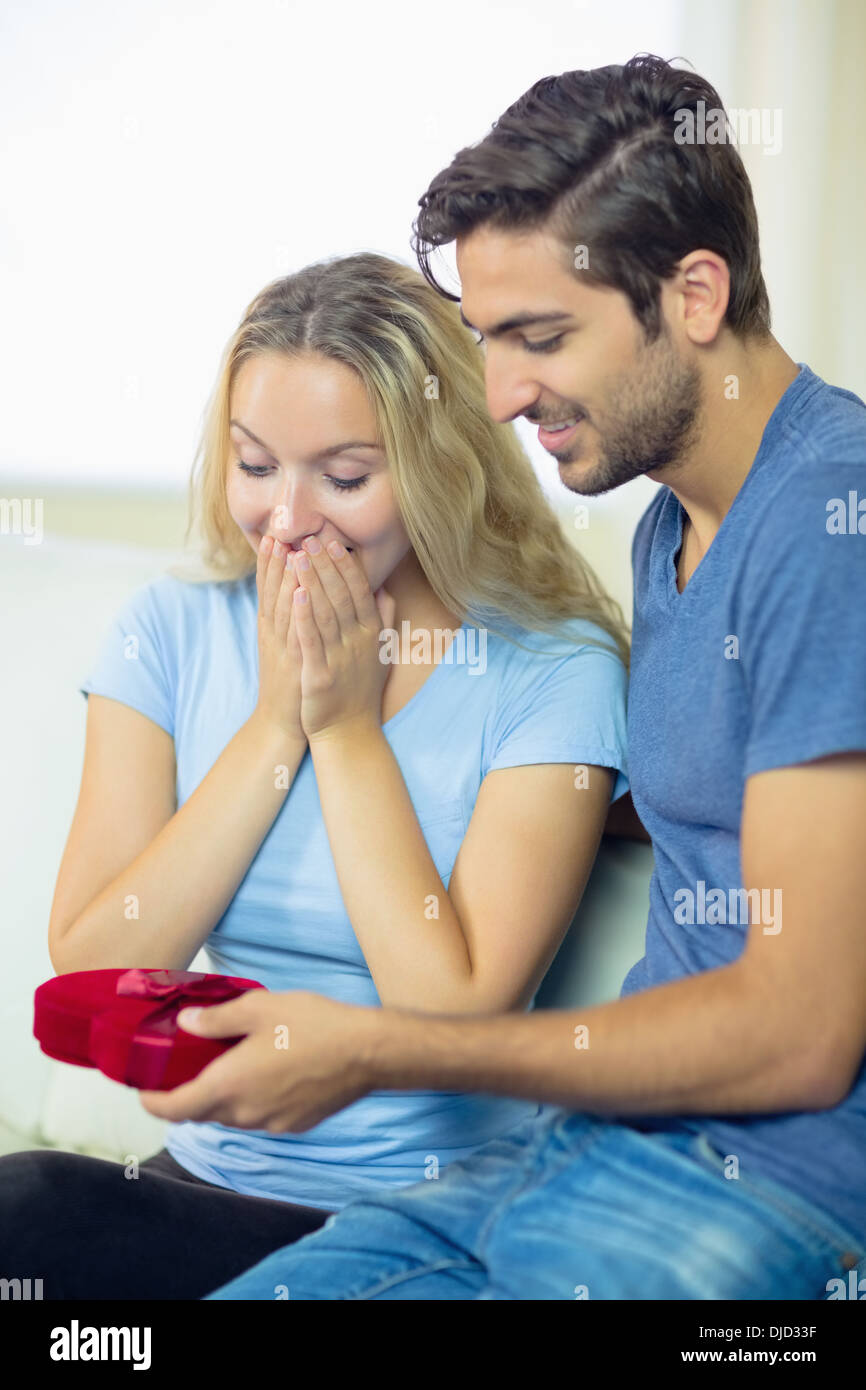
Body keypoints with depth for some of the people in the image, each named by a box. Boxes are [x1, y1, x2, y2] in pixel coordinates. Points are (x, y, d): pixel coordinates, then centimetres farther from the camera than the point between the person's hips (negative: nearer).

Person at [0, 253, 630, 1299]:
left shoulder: (553, 672, -9)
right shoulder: (172, 630, 3)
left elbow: (458, 1017, -16)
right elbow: (88, 968, -5)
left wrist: (348, 729, -13)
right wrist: (276, 727, -11)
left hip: (434, 1220, -4)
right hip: (201, 1187, 4)